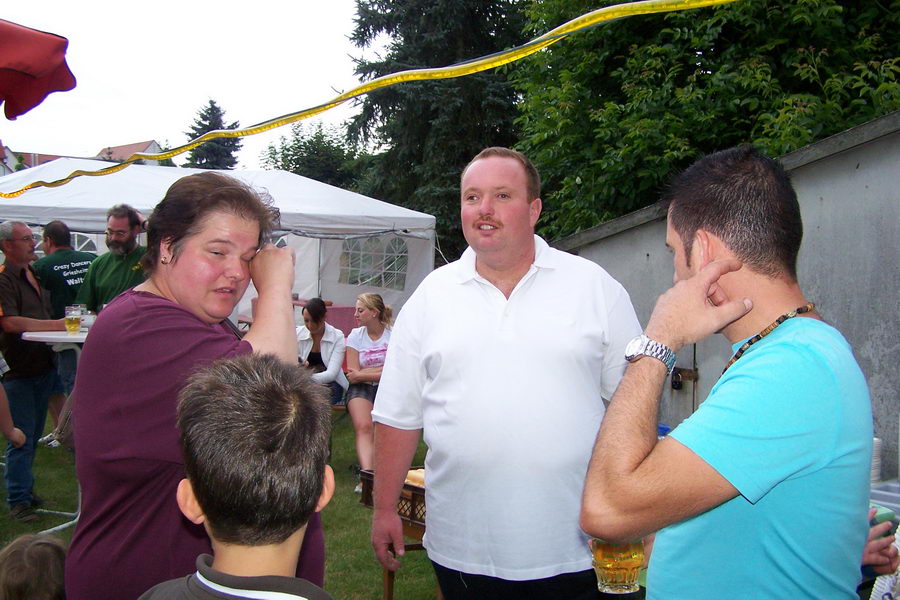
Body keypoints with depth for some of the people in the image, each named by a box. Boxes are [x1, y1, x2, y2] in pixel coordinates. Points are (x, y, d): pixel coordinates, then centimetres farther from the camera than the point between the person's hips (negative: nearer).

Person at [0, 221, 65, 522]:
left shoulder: (35, 274, 14)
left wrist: (65, 324, 11)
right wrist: (54, 325, -23)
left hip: (43, 366, 8)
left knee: (33, 434, 17)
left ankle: (25, 489, 29)